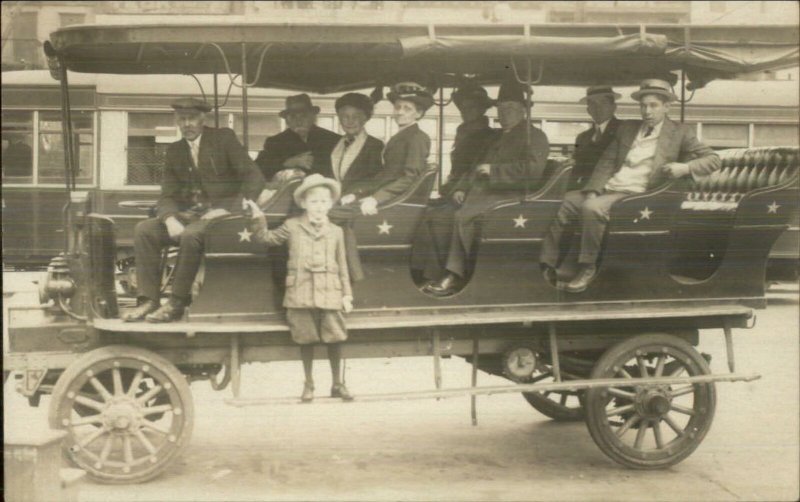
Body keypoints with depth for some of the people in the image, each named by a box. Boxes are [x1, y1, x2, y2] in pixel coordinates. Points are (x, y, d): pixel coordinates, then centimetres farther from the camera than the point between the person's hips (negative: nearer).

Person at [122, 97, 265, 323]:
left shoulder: (224, 138, 0)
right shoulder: (175, 151, 14)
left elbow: (255, 178, -7)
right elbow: (167, 195, 9)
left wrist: (230, 210, -17)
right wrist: (170, 220, -14)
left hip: (221, 212, -5)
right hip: (188, 214, 6)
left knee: (191, 235, -35)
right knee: (144, 230, -16)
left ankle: (177, 304, -24)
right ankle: (149, 300, -17)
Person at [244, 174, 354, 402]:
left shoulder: (336, 232, 10)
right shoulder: (292, 226, 7)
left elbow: (342, 265, 11)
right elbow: (267, 237, 14)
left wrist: (347, 294, 8)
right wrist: (258, 216, 1)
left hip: (330, 293, 1)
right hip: (301, 292, -1)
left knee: (335, 338, 1)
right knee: (306, 339, 3)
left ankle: (337, 384, 17)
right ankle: (308, 384, 18)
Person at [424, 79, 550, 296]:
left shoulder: (535, 136, 2)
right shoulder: (500, 139, 29)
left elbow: (532, 168, -15)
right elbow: (482, 168, 28)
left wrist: (493, 170, -15)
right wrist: (464, 187, 8)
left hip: (514, 196, -8)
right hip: (488, 192, 9)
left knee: (463, 215, -29)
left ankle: (455, 276, -20)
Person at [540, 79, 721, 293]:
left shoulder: (679, 133, 8)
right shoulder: (627, 128, 21)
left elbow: (713, 159, 4)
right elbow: (606, 163, 14)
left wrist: (686, 167, -16)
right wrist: (593, 191, -3)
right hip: (607, 189, 6)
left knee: (592, 208, -33)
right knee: (559, 204, -15)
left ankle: (587, 268, -20)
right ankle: (546, 267, -11)